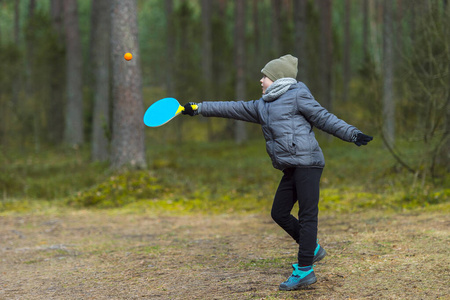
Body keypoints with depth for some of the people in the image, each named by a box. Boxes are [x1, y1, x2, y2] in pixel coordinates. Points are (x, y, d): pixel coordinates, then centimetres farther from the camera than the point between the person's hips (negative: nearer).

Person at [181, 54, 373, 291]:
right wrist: (198, 109, 22)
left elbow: (324, 118, -4)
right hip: (291, 169, 9)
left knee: (307, 216, -8)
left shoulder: (296, 96, -2)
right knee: (279, 213, 9)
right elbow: (232, 109, 22)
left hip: (307, 162, -9)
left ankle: (305, 270, -9)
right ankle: (312, 249, 23)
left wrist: (352, 134, -12)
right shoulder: (262, 107, 20)